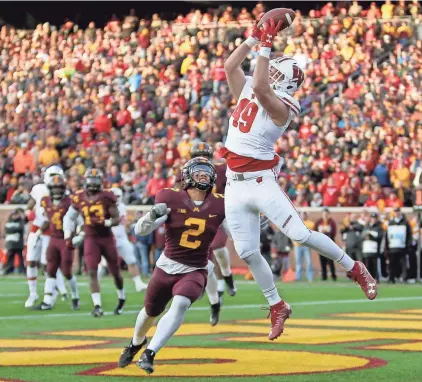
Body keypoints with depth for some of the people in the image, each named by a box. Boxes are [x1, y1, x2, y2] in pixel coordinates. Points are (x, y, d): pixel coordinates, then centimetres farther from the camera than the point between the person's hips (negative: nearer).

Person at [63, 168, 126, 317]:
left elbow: (117, 219, -8)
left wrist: (104, 223, -27)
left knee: (115, 272, 11)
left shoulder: (106, 197, -9)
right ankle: (97, 306, -15)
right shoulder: (79, 198, -1)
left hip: (107, 237, -1)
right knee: (92, 272, -12)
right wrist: (68, 236, 4)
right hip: (90, 239, 1)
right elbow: (69, 217, 11)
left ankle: (121, 299, 35)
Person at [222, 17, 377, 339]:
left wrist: (266, 46, -26)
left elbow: (260, 87, -29)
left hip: (261, 181, -7)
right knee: (248, 252, 5)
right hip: (235, 185, 7)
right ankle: (277, 307, 20)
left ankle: (355, 268, 4)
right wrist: (255, 38, 2)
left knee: (300, 234, -15)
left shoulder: (281, 106, -13)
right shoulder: (246, 91, 10)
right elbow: (230, 66, 7)